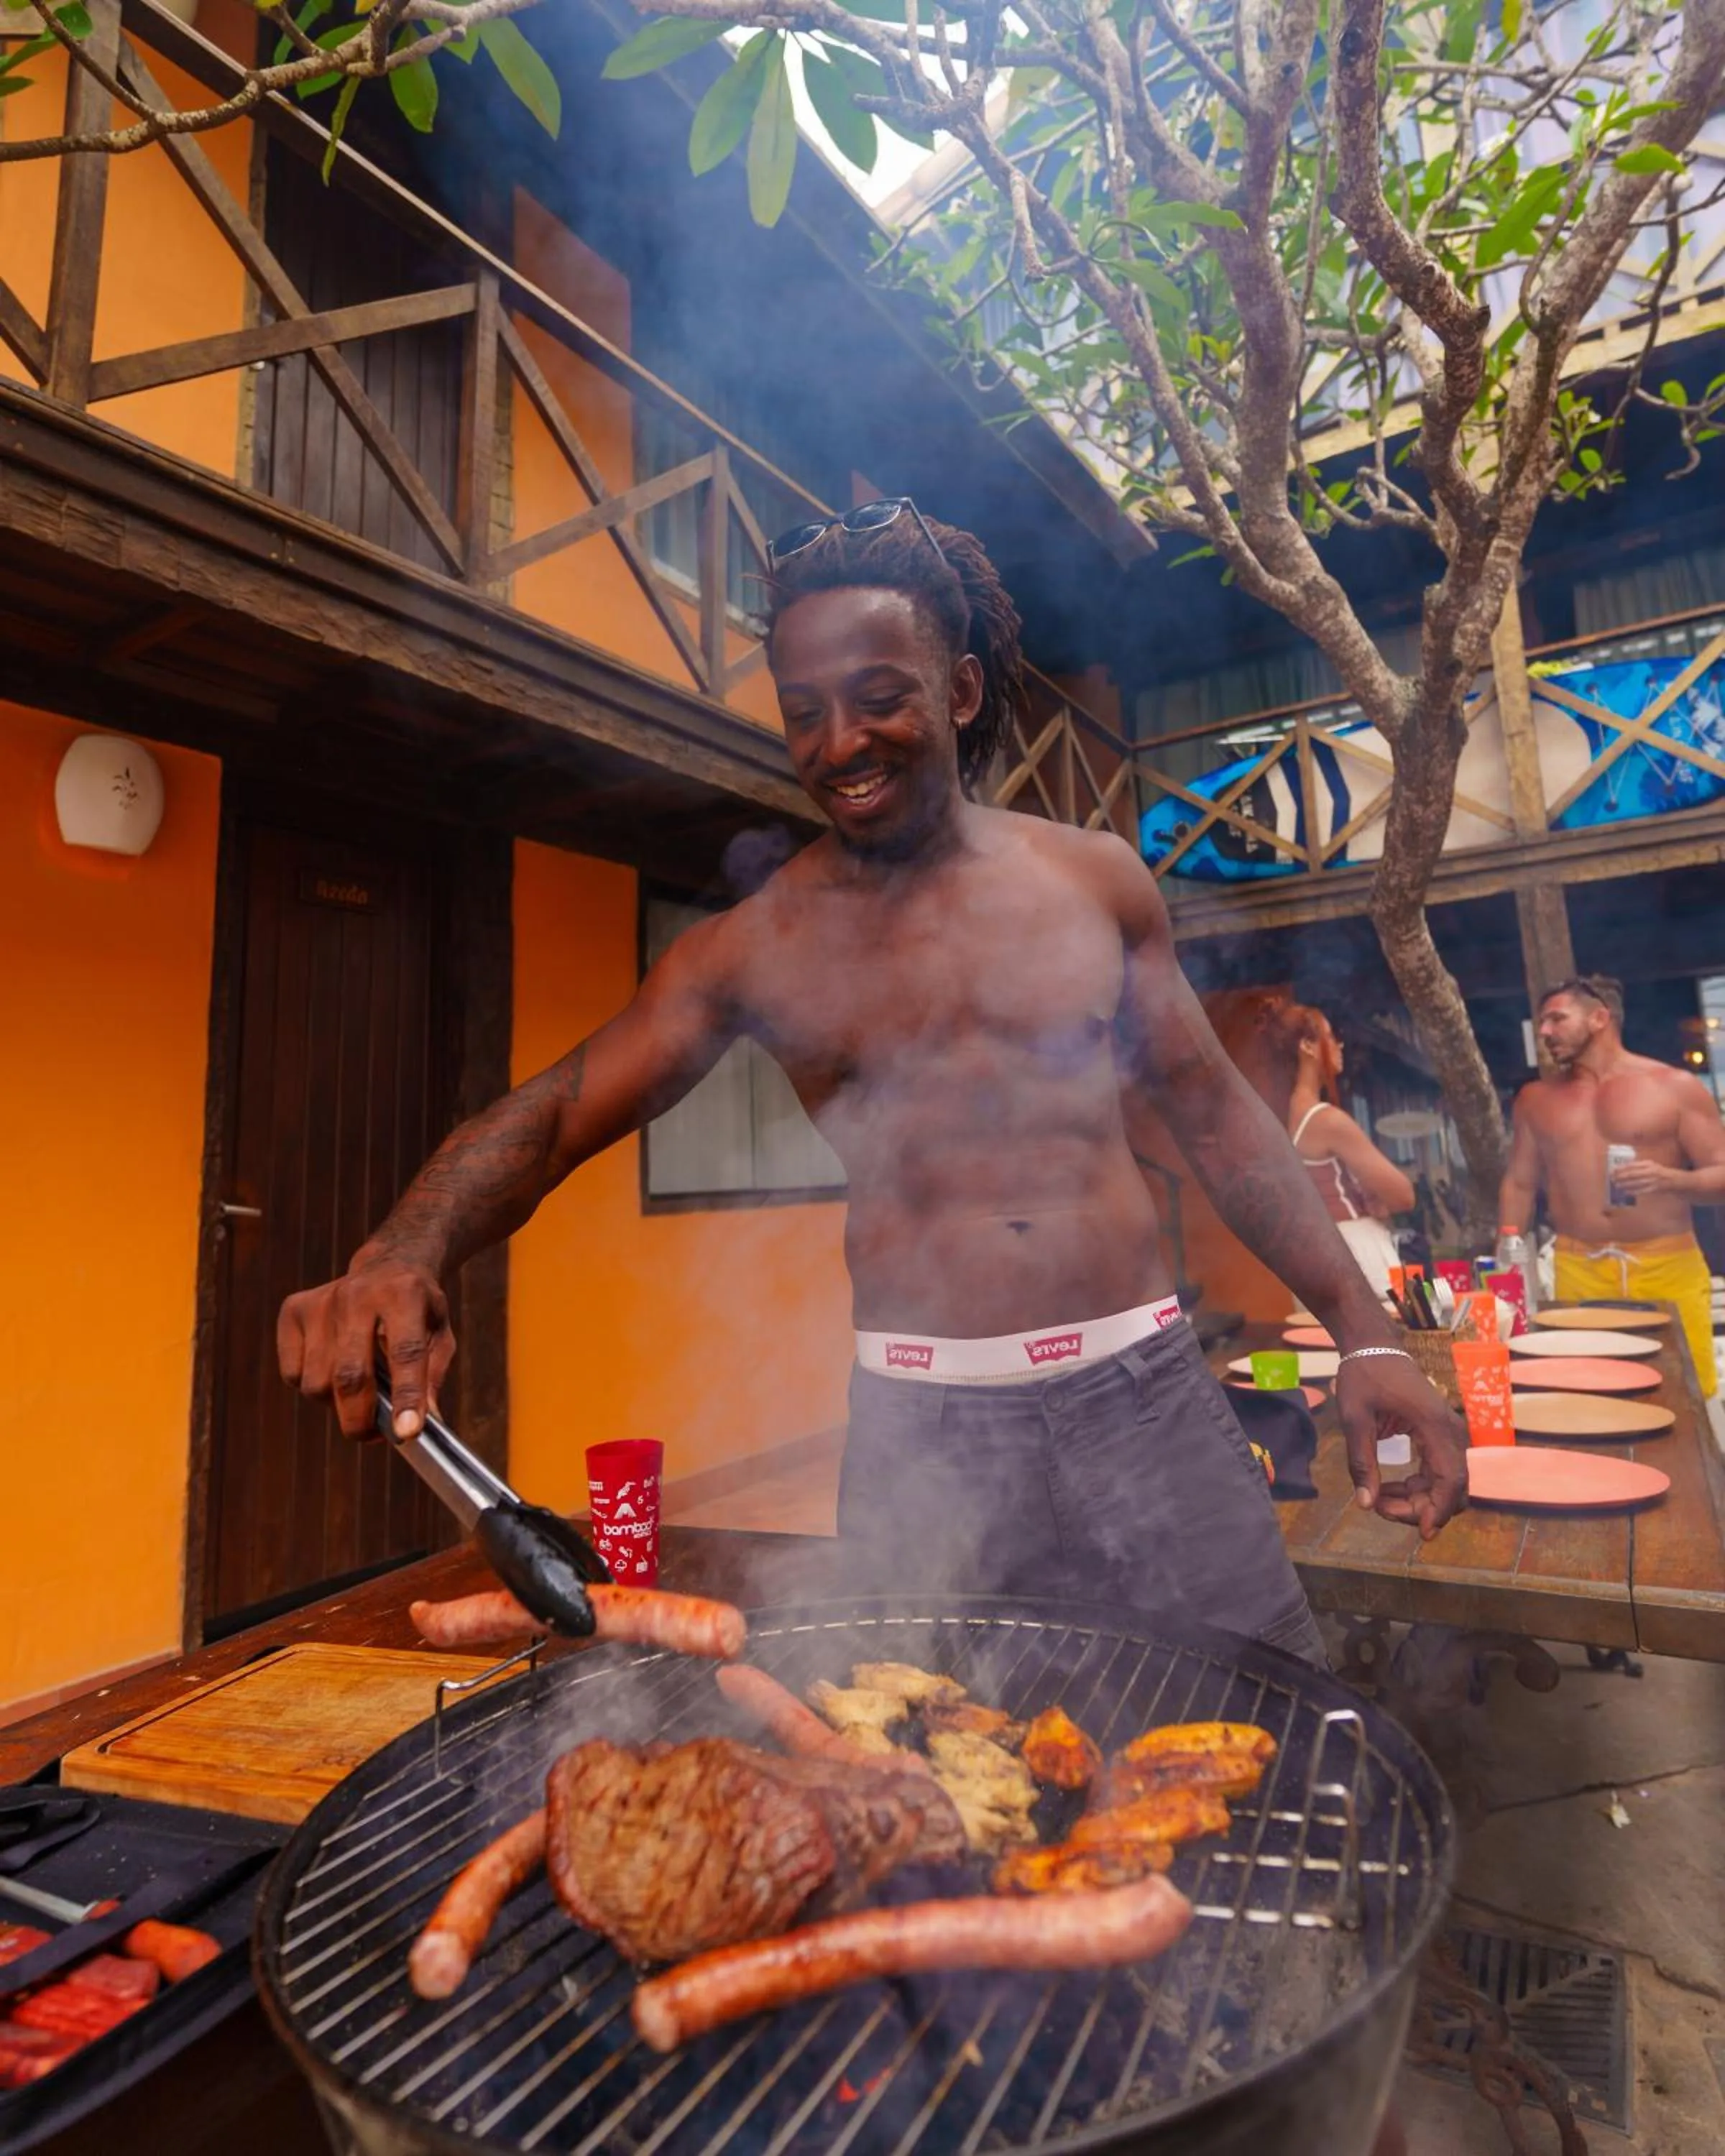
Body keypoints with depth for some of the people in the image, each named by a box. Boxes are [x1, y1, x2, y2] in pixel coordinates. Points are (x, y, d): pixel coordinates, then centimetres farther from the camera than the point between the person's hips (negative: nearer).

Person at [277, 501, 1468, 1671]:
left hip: (1148, 1389, 2)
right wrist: (407, 1251, -28)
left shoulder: (1096, 878, 3)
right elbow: (553, 1111, -7)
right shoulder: (754, 946, -1)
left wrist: (1363, 1330, 2)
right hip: (923, 1421, -1)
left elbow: (1217, 1110, 8)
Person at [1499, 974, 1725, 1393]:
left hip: (1669, 1270, -2)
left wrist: (1670, 1180, -19)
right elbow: (1520, 1183, 14)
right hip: (1578, 1273, 2)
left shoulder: (1676, 1087, 3)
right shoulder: (1537, 1098, 12)